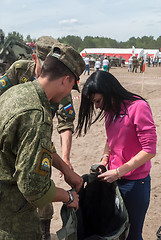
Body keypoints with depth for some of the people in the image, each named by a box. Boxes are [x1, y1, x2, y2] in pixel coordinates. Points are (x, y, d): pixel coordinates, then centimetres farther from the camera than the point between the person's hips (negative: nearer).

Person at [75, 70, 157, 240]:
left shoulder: (138, 107, -19)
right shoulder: (109, 110, 5)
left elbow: (149, 150, -19)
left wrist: (118, 172, -19)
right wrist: (104, 159, 0)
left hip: (135, 183, -6)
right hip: (113, 178, 7)